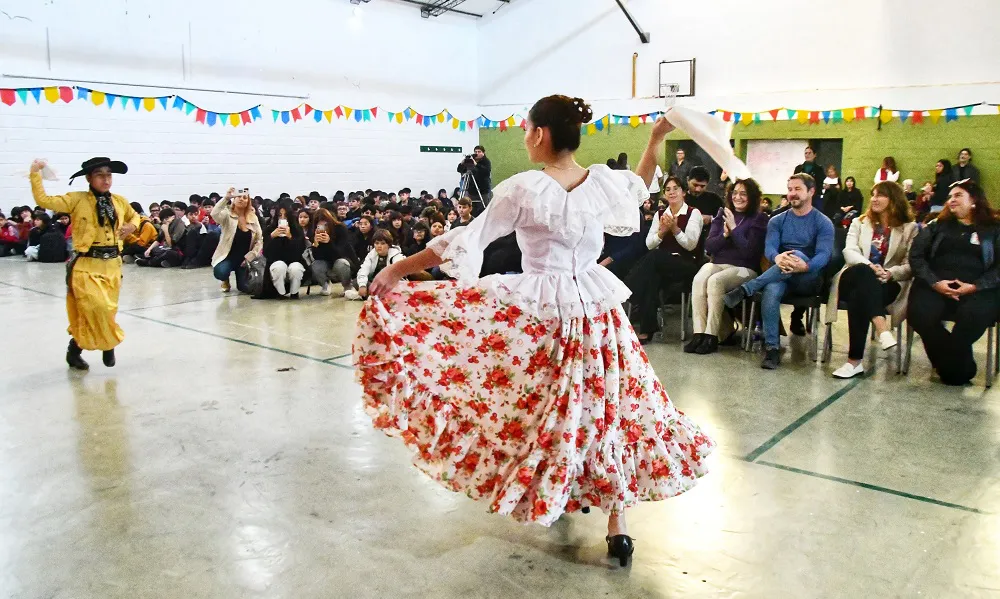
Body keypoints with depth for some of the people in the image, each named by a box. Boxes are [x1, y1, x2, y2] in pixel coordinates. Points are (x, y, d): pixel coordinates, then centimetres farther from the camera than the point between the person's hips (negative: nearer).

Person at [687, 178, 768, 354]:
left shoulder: (759, 219, 2)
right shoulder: (722, 215, 15)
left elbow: (750, 251, -10)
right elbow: (709, 247, 8)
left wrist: (734, 229, -10)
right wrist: (725, 234, -9)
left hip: (744, 269, -4)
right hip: (717, 263, 4)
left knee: (715, 281, -34)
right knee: (699, 280, -30)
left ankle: (712, 335, -30)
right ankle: (699, 333, -34)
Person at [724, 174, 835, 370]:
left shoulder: (823, 223, 3)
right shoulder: (777, 221, 12)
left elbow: (824, 255, -12)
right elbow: (769, 247, -5)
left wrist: (805, 266, -35)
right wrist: (777, 258, -31)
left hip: (809, 278, -2)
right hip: (780, 276, 2)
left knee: (798, 255, -36)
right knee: (771, 290, -35)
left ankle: (745, 290, -39)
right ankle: (772, 348, -33)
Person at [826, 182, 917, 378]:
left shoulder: (910, 228, 13)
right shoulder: (859, 222, 20)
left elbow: (911, 265, 2)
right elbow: (849, 251, 1)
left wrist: (891, 273, -19)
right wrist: (869, 266, -19)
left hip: (888, 284, -1)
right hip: (855, 279, 2)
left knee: (859, 296, -36)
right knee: (863, 271, -37)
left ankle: (855, 360, -37)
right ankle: (881, 328, -52)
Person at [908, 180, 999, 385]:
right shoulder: (937, 226, 21)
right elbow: (916, 255, 8)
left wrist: (974, 286, -14)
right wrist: (935, 282, -8)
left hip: (977, 289, -1)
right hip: (935, 286, 2)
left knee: (975, 315, -36)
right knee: (919, 314, -30)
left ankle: (951, 366, -10)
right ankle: (962, 367, -8)